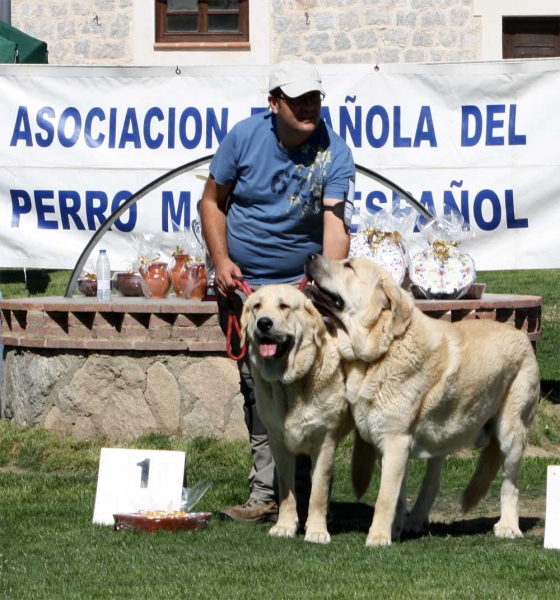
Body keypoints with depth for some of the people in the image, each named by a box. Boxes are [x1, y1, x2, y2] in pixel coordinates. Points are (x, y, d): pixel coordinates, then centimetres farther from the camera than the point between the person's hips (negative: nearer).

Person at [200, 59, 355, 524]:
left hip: (302, 286, -2)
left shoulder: (333, 152, -10)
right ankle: (266, 497, 11)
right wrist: (221, 260, -6)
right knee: (257, 392, 6)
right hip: (242, 287, 3)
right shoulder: (245, 136, -4)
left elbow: (336, 224, -20)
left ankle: (300, 499, 0)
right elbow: (213, 201, 7)